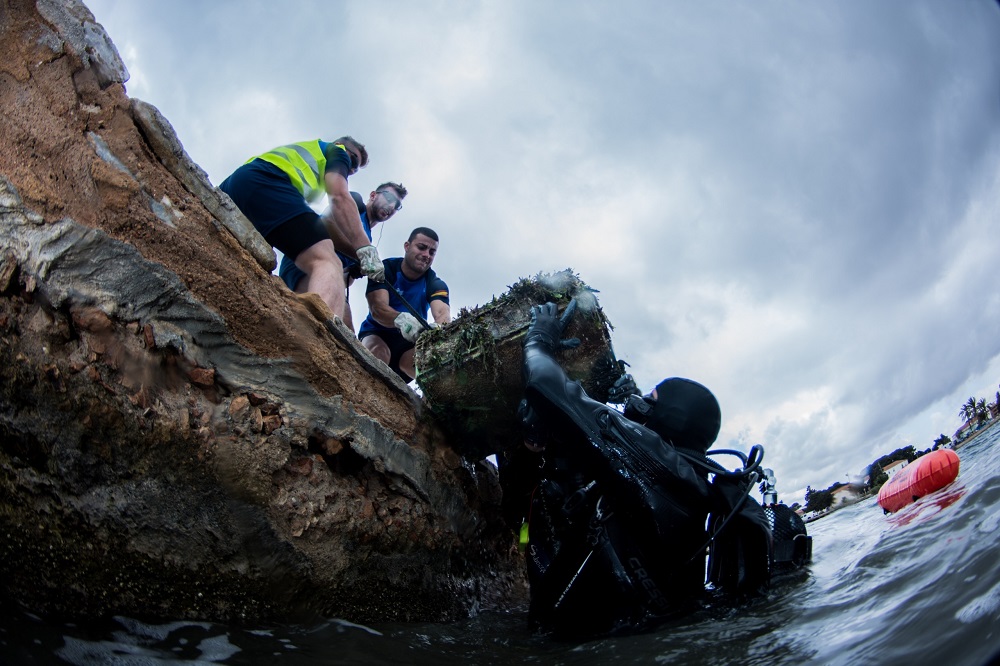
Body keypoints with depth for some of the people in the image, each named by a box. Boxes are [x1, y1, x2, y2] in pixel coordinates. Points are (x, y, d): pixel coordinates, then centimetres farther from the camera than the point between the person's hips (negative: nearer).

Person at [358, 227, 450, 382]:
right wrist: (400, 319, -54)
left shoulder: (436, 285, -8)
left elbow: (442, 313, -29)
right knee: (378, 353, -36)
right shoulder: (385, 269, -14)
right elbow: (377, 308, -30)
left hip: (409, 343, 3)